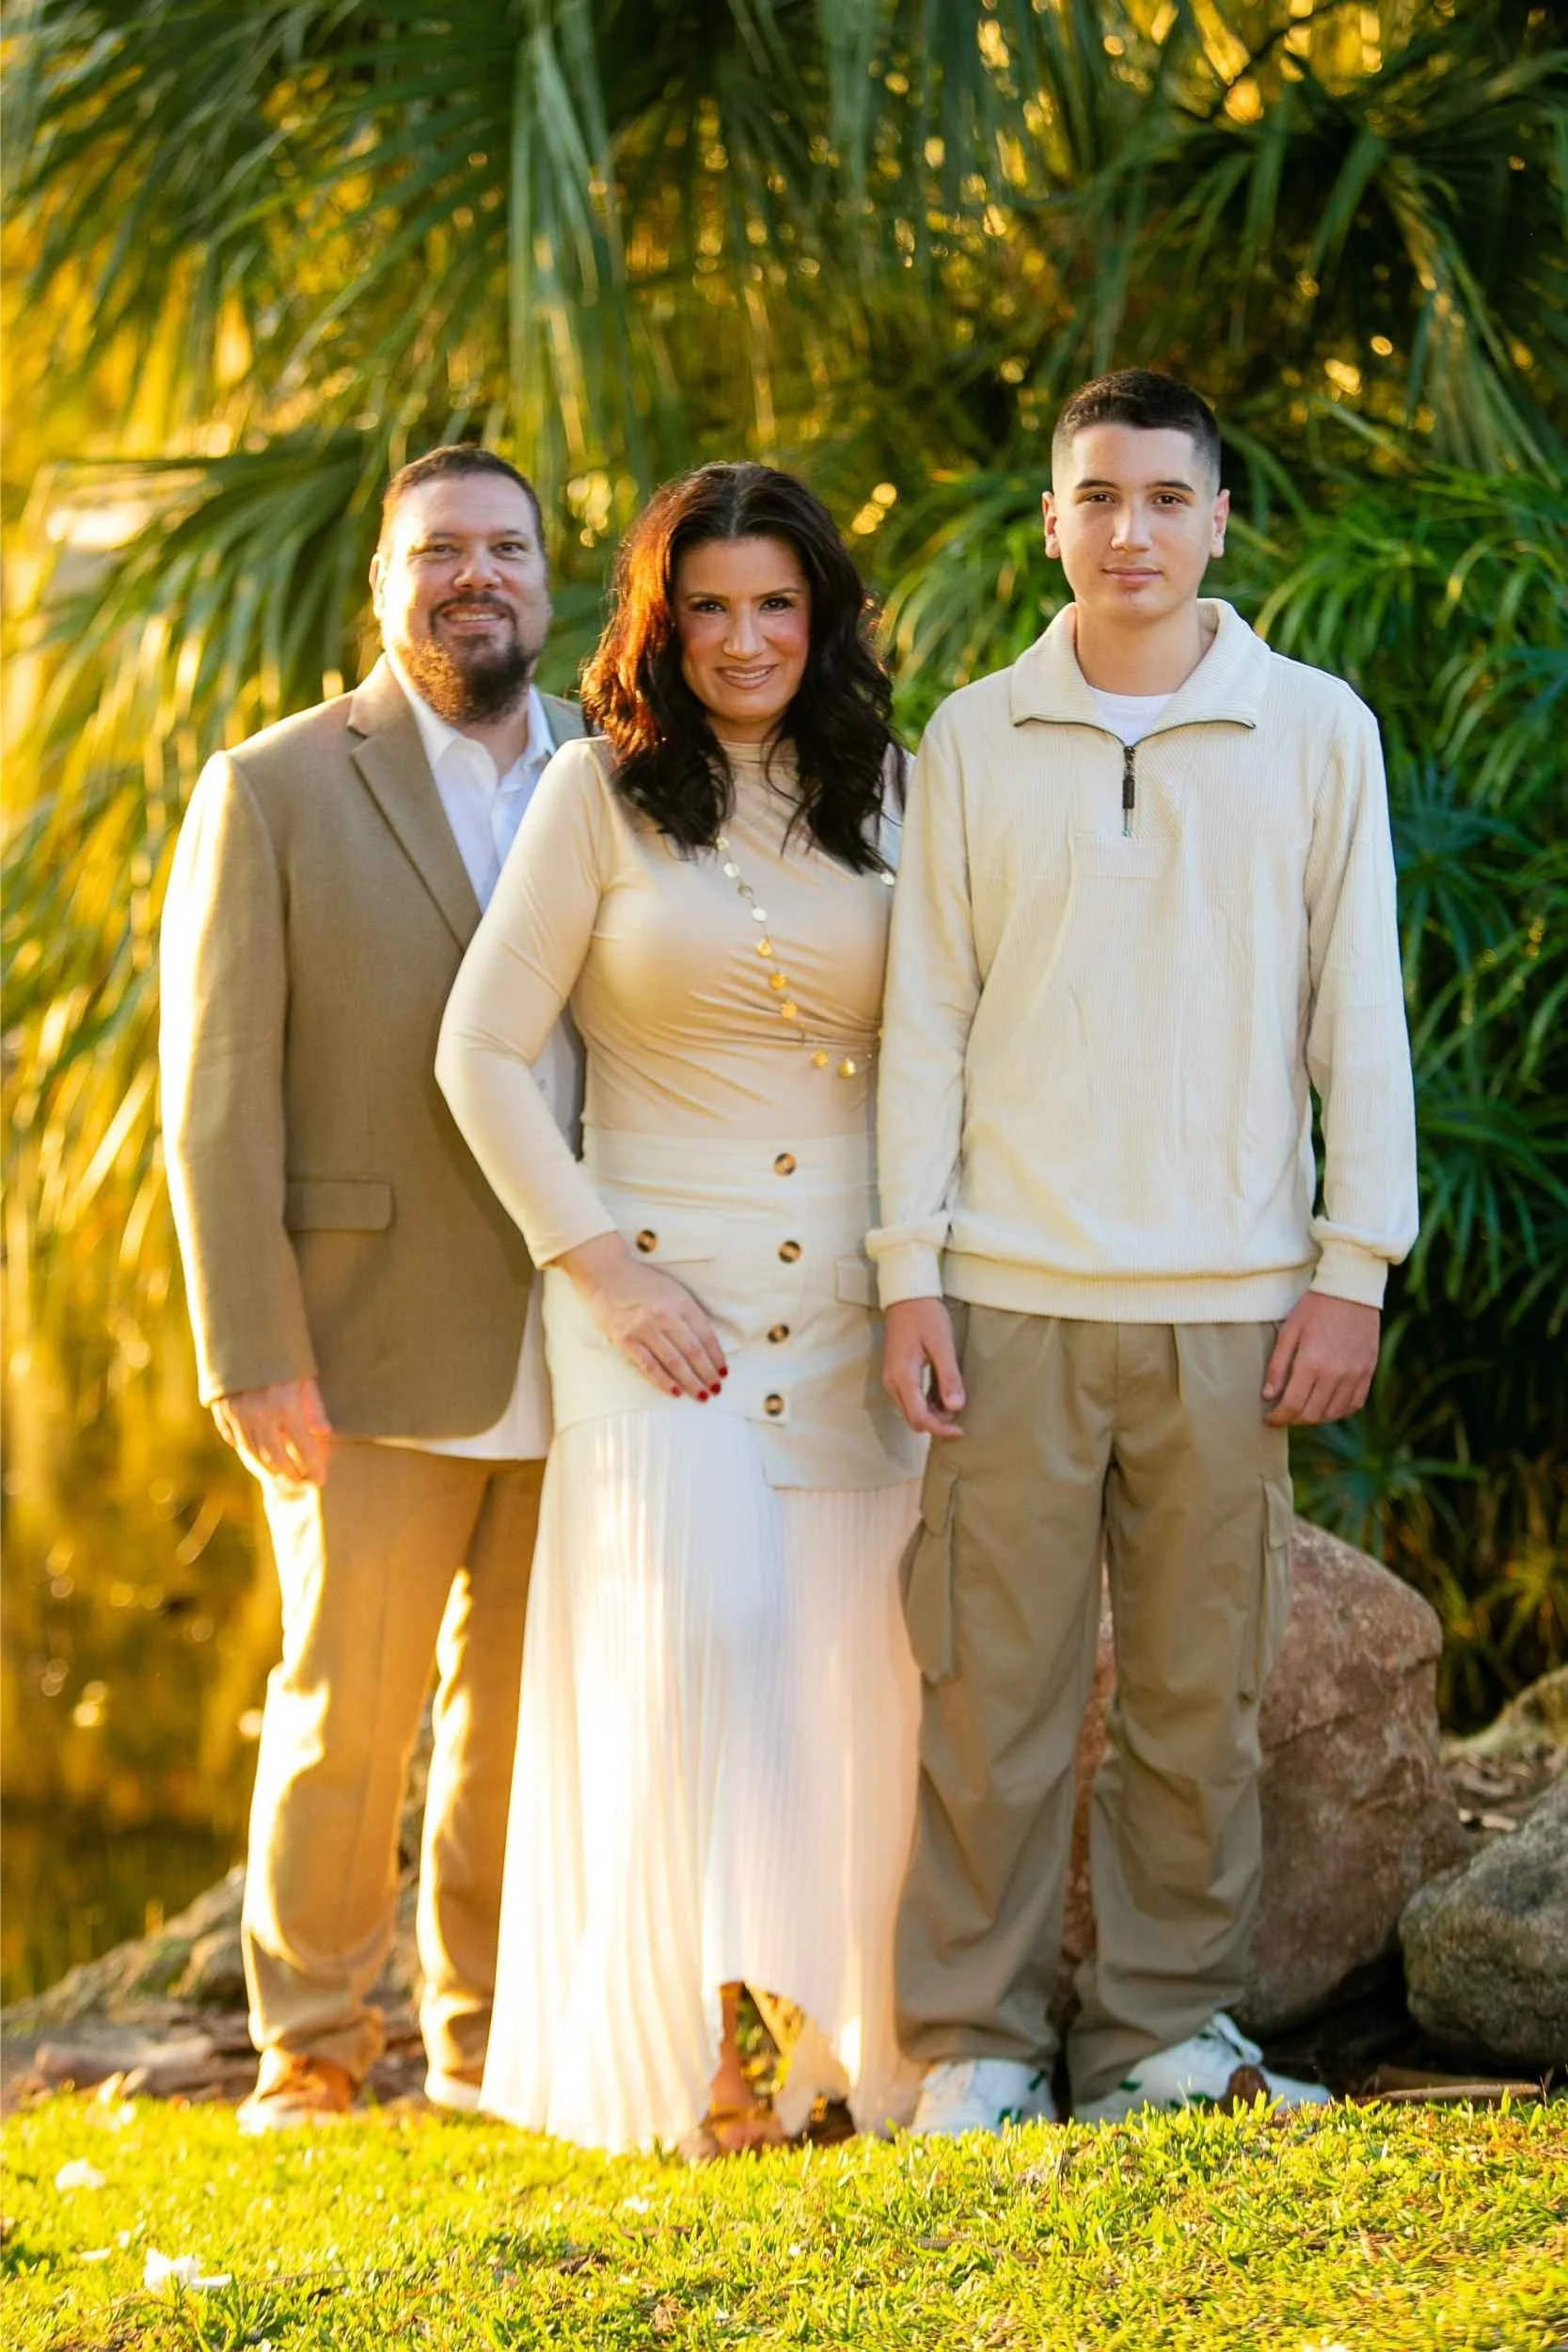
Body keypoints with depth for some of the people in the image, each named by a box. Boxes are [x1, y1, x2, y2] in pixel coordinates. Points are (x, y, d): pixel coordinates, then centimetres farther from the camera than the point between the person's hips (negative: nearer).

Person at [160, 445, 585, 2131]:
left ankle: (492, 2042, 23)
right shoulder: (272, 791, 0)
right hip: (380, 1356, -3)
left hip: (585, 1352, 3)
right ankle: (308, 2052, 17)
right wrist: (249, 1354, -12)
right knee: (345, 1710, 2)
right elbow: (217, 1098, -5)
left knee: (529, 1715, 10)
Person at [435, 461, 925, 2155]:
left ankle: (838, 2032, 12)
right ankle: (692, 2049, -9)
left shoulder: (884, 801, 11)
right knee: (698, 1633, -16)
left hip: (855, 1302, 3)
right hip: (663, 1292, -3)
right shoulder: (602, 792, 0)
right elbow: (481, 1053, -2)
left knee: (850, 1654, 0)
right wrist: (604, 1268, -9)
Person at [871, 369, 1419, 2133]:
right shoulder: (973, 740, 7)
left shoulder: (1316, 732, 6)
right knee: (990, 1677, -1)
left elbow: (1359, 1018, 6)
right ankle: (975, 2044, 8)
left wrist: (1352, 1269, 0)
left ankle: (1166, 2028, 15)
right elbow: (925, 1019, 7)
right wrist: (909, 1275, 0)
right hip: (1015, 1292, 0)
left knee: (1198, 1686, 3)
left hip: (1229, 1301, 0)